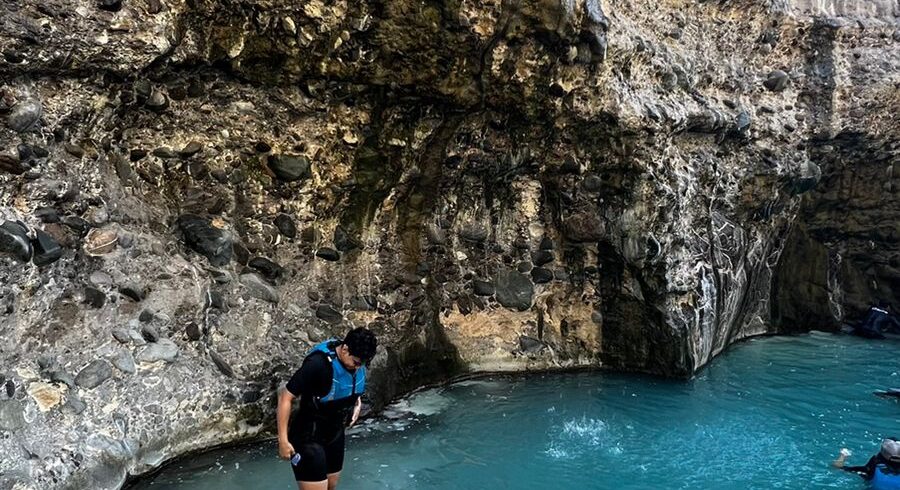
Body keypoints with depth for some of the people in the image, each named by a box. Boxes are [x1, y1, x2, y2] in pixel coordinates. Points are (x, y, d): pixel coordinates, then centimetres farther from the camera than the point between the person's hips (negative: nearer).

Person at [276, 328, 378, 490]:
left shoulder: (356, 362, -7)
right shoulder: (318, 364, -29)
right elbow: (285, 397, -22)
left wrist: (356, 401, -1)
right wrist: (283, 440, -21)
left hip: (335, 434, 7)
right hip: (309, 437, -7)